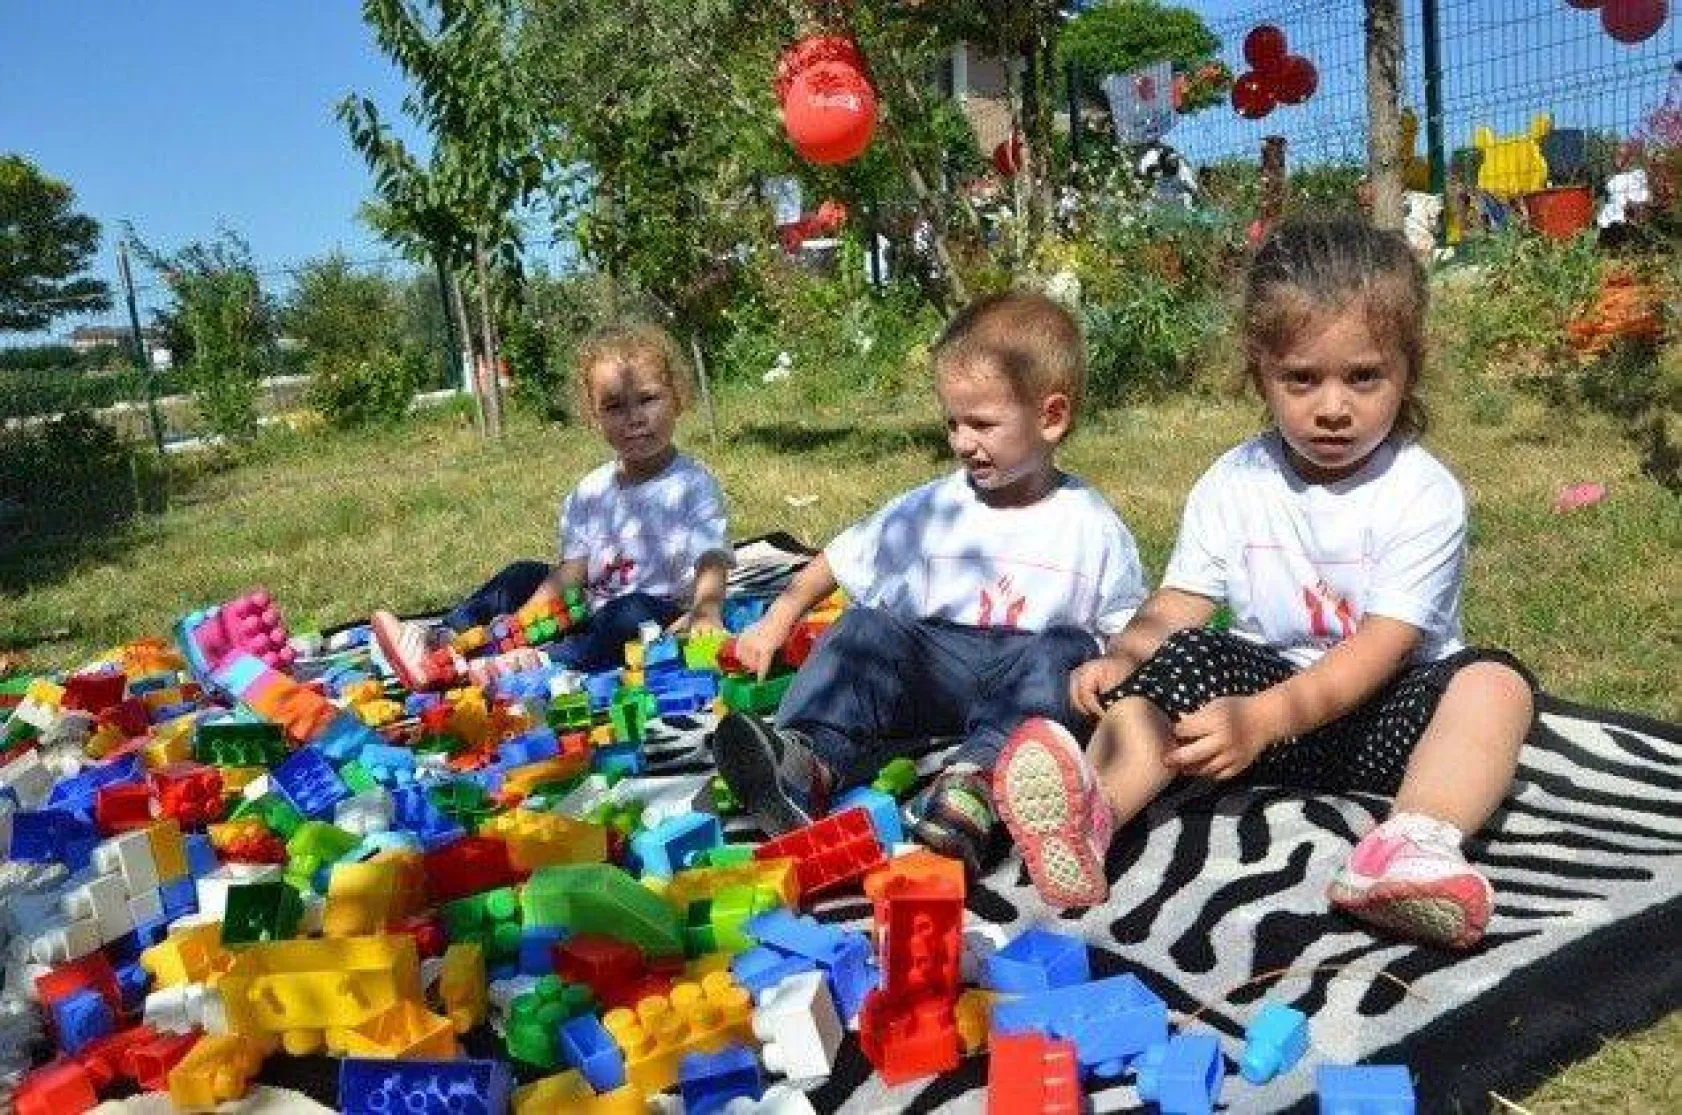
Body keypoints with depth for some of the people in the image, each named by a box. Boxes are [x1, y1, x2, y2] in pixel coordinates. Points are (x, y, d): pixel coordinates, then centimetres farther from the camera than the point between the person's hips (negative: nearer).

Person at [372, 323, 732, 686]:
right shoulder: (590, 493, 7)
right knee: (525, 575, 3)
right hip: (594, 617, 6)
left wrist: (707, 613, -43)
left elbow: (712, 564, -21)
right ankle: (440, 642, -7)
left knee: (632, 610, -36)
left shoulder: (692, 486, -9)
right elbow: (572, 571, 2)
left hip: (663, 618, -6)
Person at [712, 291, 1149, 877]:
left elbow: (1129, 631, 7)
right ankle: (809, 758, -42)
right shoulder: (930, 509, 8)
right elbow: (838, 560, 13)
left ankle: (978, 786, -53)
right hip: (934, 660, 3)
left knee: (1058, 656, -32)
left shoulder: (1092, 527, 3)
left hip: (1029, 673, -2)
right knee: (866, 629, -21)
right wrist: (777, 621, 5)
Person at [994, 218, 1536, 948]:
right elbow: (1180, 605, -3)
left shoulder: (1424, 496, -12)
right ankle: (1090, 811, -45)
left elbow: (1378, 650, -21)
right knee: (1185, 659, -24)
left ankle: (1415, 846, -51)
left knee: (1495, 681, -28)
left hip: (1381, 705, -1)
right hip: (1264, 680, 2)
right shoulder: (1233, 485, -1)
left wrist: (1263, 717, -35)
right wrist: (1123, 658, -26)